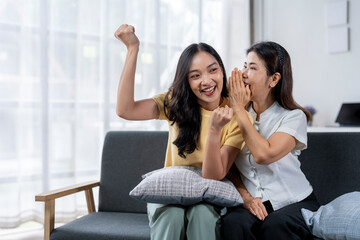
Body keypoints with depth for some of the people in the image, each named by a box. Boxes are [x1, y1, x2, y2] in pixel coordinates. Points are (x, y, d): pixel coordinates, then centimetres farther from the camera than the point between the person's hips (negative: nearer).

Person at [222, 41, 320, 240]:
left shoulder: (293, 117, -6)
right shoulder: (234, 114, 5)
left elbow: (263, 155, -22)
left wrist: (239, 109, -14)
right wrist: (245, 197, -13)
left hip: (295, 203, -2)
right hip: (250, 203, 2)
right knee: (234, 222, -30)